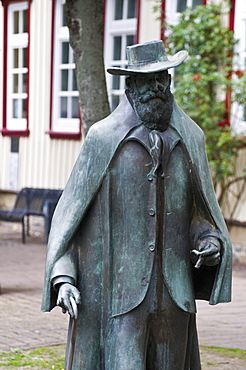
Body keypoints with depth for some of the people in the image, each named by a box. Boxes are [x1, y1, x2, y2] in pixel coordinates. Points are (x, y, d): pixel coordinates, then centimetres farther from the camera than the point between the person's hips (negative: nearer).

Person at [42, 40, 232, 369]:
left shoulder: (190, 138, 10)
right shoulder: (104, 139, 0)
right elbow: (70, 213, 2)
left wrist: (211, 241, -3)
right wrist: (62, 277, -8)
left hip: (175, 292, 4)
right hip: (120, 289, -3)